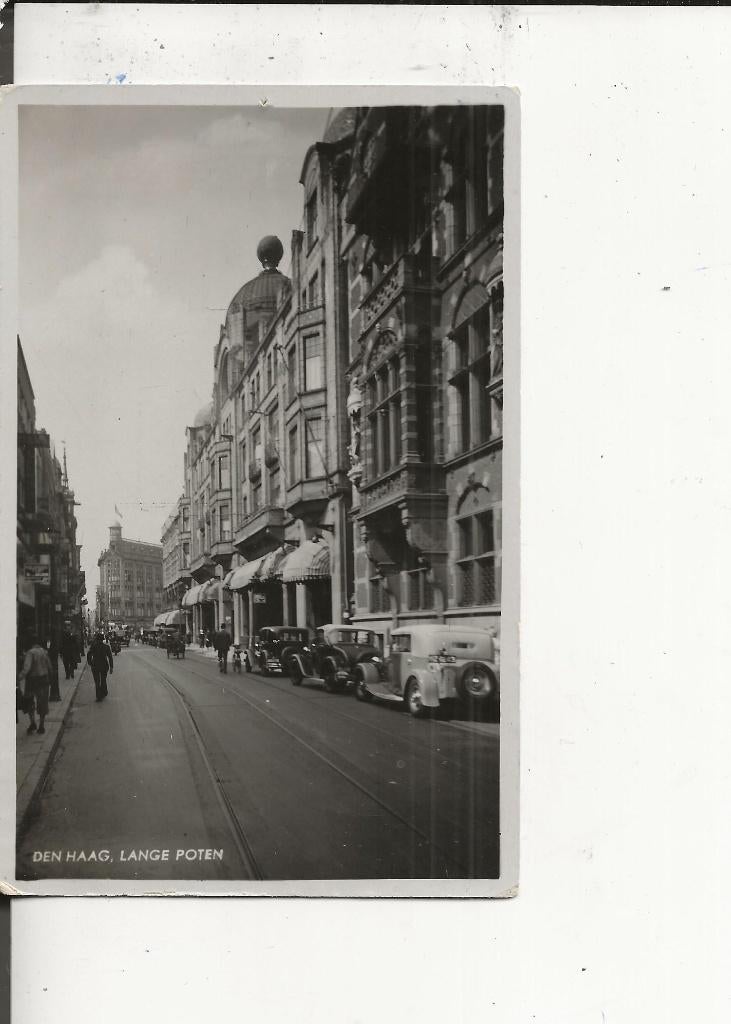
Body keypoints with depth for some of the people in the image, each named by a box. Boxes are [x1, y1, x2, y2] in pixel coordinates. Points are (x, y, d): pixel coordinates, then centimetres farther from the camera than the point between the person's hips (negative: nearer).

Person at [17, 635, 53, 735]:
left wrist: (20, 678, -33)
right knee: (42, 703, 10)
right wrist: (49, 679, 22)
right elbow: (50, 668, 9)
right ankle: (41, 726, 13)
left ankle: (33, 722, -2)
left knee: (29, 702, 11)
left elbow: (27, 667, -27)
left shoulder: (30, 653, -13)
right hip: (44, 680, 4)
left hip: (32, 680, -4)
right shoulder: (44, 652, 4)